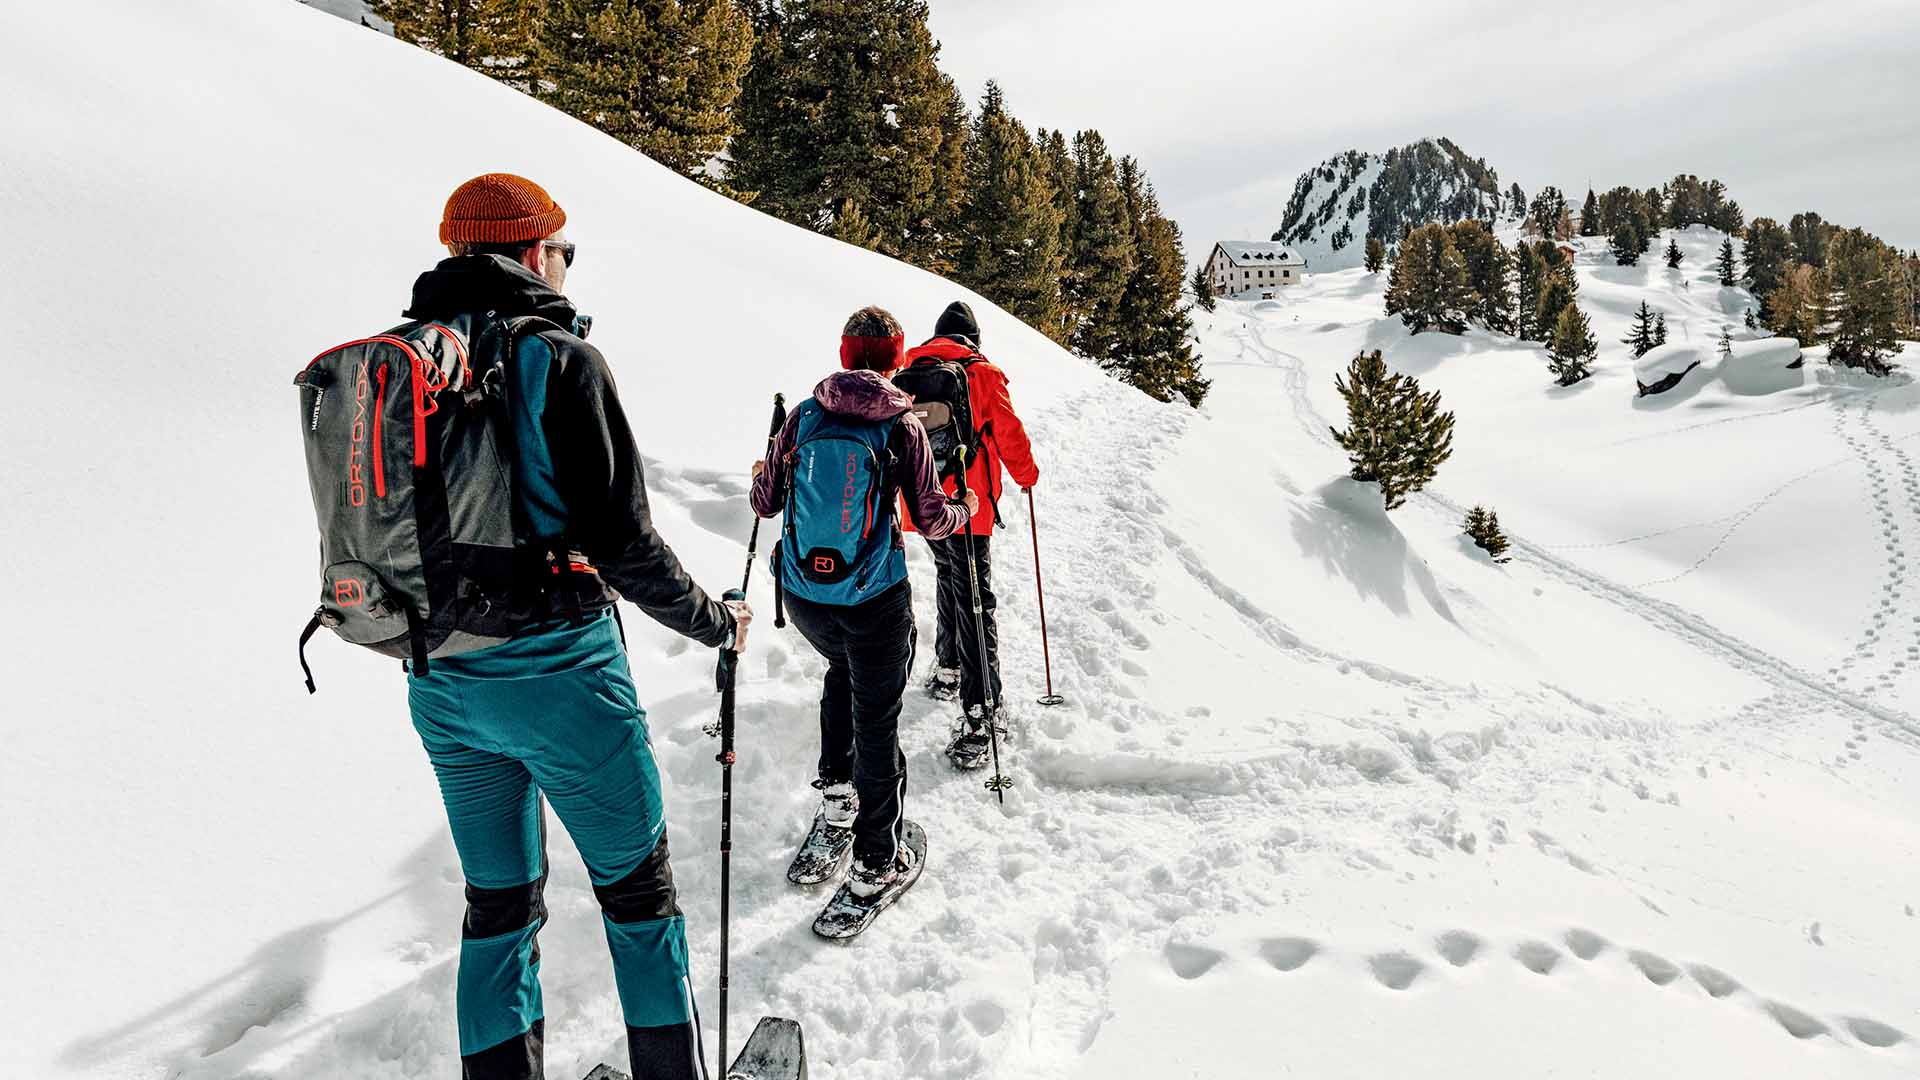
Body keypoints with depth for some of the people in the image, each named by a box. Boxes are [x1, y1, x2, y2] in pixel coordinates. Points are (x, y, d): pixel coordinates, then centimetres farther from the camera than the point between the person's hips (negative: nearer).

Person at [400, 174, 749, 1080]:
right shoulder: (557, 358, -13)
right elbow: (621, 539, -16)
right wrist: (714, 621, -1)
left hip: (439, 687, 7)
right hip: (554, 673, -6)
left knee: (498, 899, 19)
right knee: (636, 885, 11)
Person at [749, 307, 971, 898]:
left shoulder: (804, 416, -1)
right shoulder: (904, 427, -7)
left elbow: (765, 503, 5)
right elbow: (930, 519, -4)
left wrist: (759, 476, 27)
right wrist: (964, 511, 18)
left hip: (802, 596, 3)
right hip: (874, 601, -3)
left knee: (843, 667, 33)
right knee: (876, 721, 9)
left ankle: (835, 787, 36)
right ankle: (874, 861, 20)